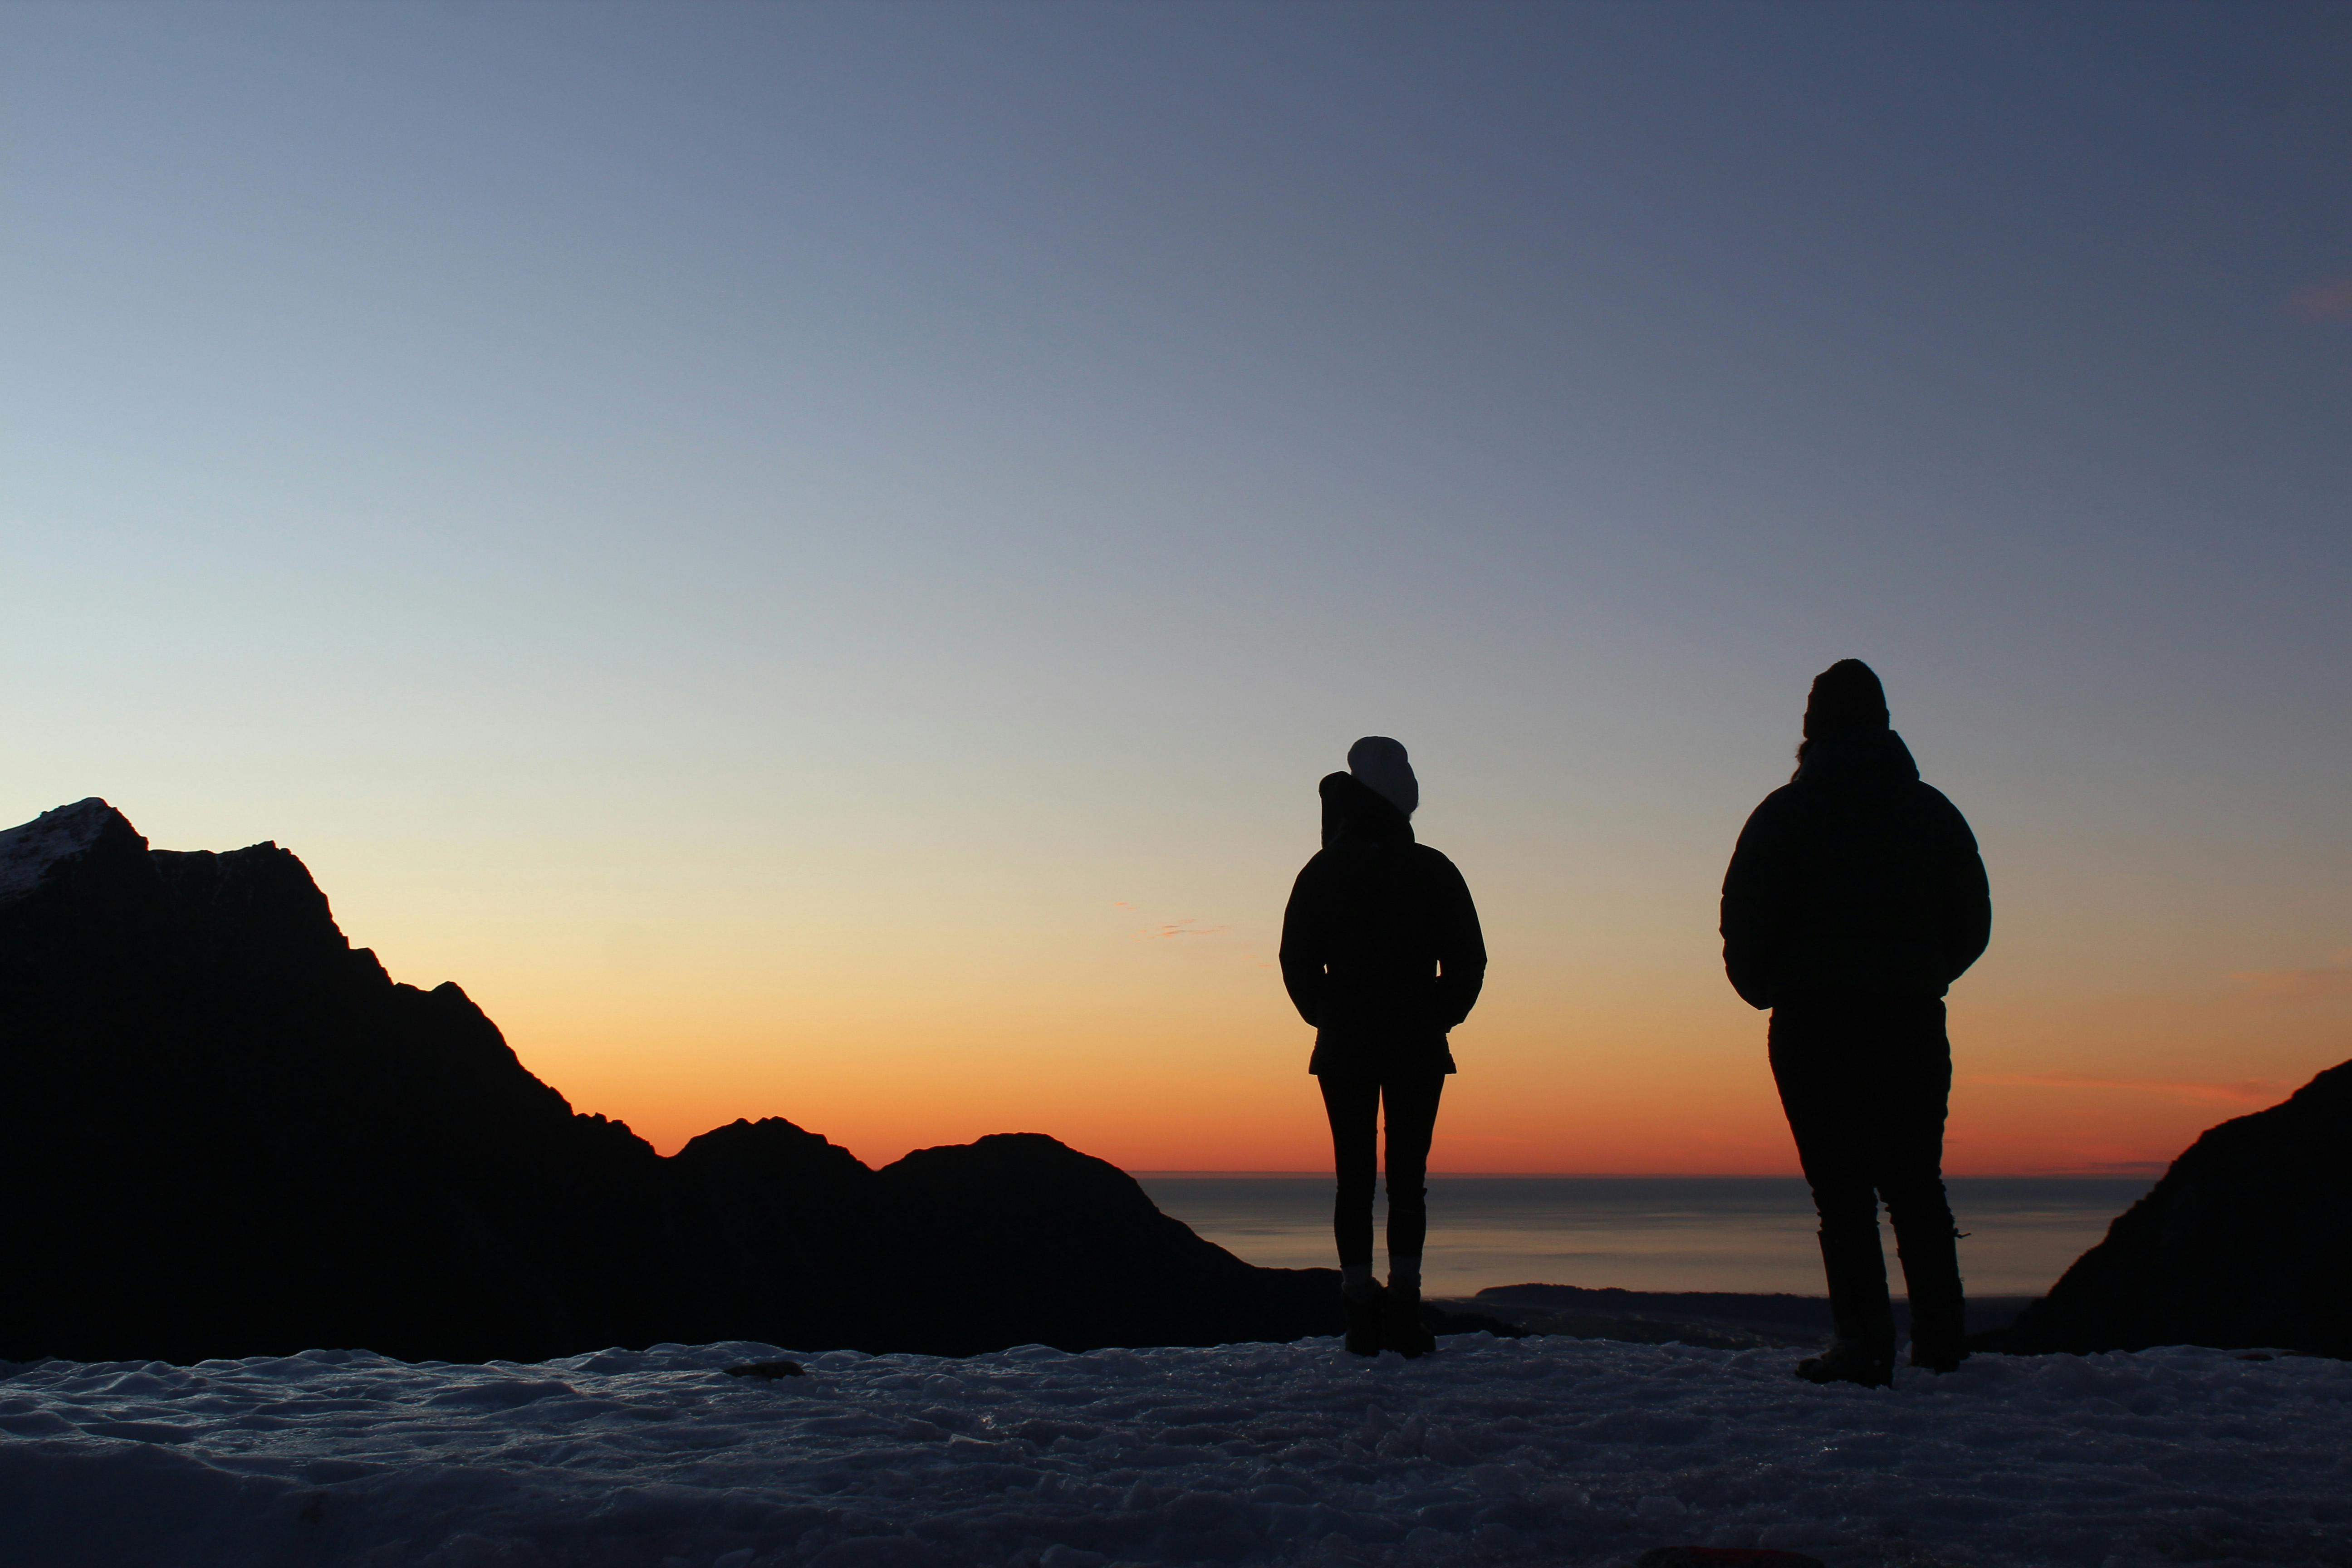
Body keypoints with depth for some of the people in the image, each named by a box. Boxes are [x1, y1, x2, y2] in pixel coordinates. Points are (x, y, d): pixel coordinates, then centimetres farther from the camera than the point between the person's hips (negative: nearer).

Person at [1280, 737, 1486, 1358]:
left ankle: (1361, 1311, 2)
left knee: (1354, 1179, 4)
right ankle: (1403, 1307, -4)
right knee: (1407, 1178, 1)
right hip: (1416, 1050, -1)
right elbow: (1467, 962, -1)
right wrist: (1438, 1018, 10)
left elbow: (1298, 963, 4)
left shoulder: (1322, 872, 1)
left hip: (1343, 1050, 1)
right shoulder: (1432, 871, -2)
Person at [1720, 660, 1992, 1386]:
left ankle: (1865, 1335, -8)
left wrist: (1764, 987, 10)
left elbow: (1744, 920, -7)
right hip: (1915, 1019, 4)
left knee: (1842, 1185, -3)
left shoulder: (1786, 811, -2)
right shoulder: (1934, 811, 10)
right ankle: (1941, 1331, 12)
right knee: (1916, 1179, 12)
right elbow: (1972, 923, 12)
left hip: (1815, 1020, -4)